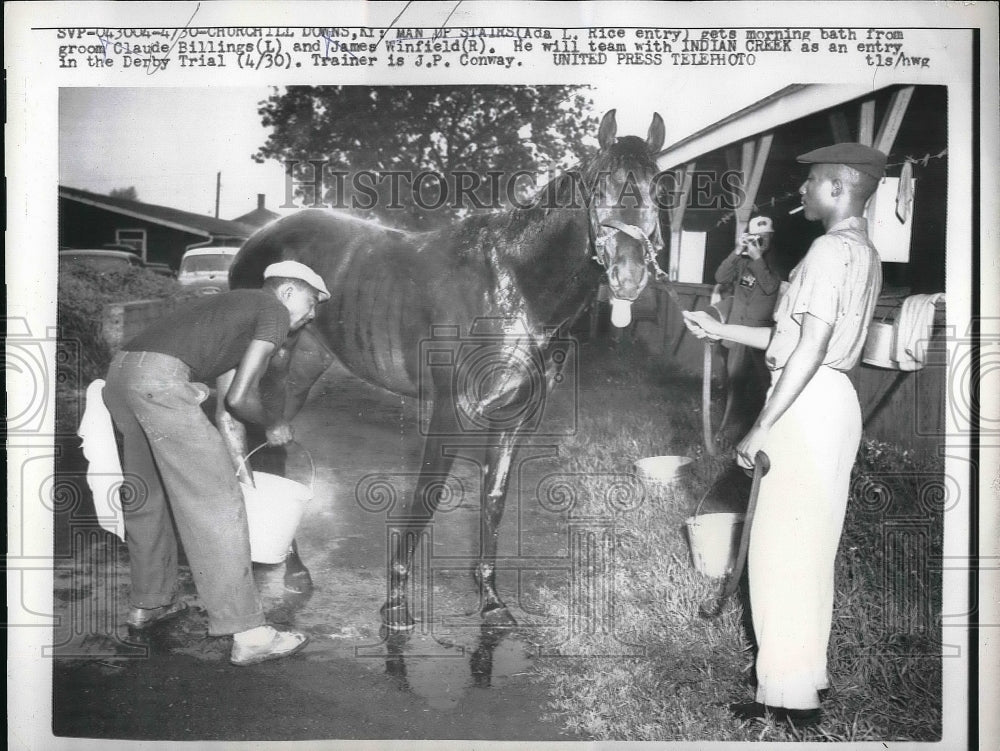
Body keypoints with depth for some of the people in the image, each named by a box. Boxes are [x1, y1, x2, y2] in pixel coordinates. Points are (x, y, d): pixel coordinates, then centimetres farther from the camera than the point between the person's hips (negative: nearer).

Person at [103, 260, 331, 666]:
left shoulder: (235, 305, 31)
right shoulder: (274, 311, 5)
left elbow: (225, 391, 29)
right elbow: (239, 398, -2)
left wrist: (229, 454, 28)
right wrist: (273, 427, 16)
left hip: (119, 372, 10)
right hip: (161, 379, -10)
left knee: (148, 496, 24)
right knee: (215, 504, -6)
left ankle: (148, 602, 38)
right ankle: (248, 634, -3)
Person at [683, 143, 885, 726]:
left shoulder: (832, 249, -14)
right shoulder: (864, 253, 18)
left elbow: (809, 348, -21)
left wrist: (762, 427, -19)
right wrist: (718, 330, 22)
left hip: (807, 405, -10)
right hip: (833, 401, 10)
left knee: (783, 547, -5)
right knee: (811, 547, 15)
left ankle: (790, 697, 2)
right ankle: (807, 674, 26)